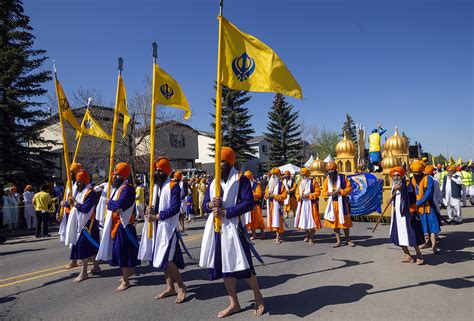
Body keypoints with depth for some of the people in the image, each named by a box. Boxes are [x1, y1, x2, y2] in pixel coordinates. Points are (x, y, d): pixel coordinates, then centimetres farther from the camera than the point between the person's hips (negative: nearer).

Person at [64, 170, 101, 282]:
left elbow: (86, 208, -24)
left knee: (83, 245, -9)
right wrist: (72, 202, 2)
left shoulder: (91, 193, -16)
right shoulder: (80, 191, 15)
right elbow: (78, 205, 19)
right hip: (80, 222, 9)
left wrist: (75, 203, -14)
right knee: (91, 246, 15)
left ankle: (84, 272, -2)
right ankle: (96, 267, 26)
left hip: (88, 223, -9)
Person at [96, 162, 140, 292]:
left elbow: (119, 204, -28)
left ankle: (125, 281, 8)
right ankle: (129, 270, 37)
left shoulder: (128, 188, -17)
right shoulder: (119, 187, 14)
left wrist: (110, 203, -11)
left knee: (122, 251, -3)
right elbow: (112, 204, 14)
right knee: (118, 250, 18)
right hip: (116, 224, 9)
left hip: (124, 224, -9)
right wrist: (114, 204, -7)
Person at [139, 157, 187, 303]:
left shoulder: (173, 186, -10)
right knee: (161, 258, 13)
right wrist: (150, 210, -4)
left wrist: (156, 216, -19)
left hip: (168, 227, -8)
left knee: (166, 259, -13)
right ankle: (170, 287, 27)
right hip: (156, 227, 8)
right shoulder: (154, 186, 14)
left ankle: (181, 286, 7)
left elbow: (175, 208, -19)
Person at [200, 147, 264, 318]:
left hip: (232, 227, -6)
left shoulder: (241, 180, -7)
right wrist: (210, 205, -12)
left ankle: (258, 297, 25)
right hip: (215, 228, 6)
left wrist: (225, 212, -21)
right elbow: (204, 205, 13)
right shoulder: (213, 183, 12)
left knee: (242, 265, -1)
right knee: (224, 265, 12)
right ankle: (234, 303, 27)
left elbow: (248, 203, -18)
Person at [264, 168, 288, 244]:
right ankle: (278, 235, 21)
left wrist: (274, 196, -17)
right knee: (273, 219, 10)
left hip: (277, 205, -6)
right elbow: (266, 194, 18)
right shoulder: (269, 184, 13)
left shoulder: (281, 185, -6)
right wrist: (268, 195, -5)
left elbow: (284, 195, -10)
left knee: (277, 220, -8)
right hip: (270, 205, 6)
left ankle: (279, 237, -4)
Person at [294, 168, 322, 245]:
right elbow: (297, 193, 15)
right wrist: (300, 196, -7)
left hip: (311, 204, -6)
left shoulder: (313, 182, -2)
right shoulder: (300, 183, 15)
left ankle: (311, 238, 4)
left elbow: (318, 192, -9)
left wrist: (308, 195, -17)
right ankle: (308, 235, 31)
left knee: (312, 220, -6)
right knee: (303, 219, 10)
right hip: (302, 204, 6)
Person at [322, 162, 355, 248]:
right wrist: (329, 193, -15)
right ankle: (338, 241, 13)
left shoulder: (343, 177, -1)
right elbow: (324, 192, 7)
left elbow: (349, 188, -4)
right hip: (332, 203, 3)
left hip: (342, 202, -2)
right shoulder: (326, 179, 6)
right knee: (334, 221, 4)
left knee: (345, 221, 3)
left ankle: (348, 240, 18)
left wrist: (340, 192, -17)